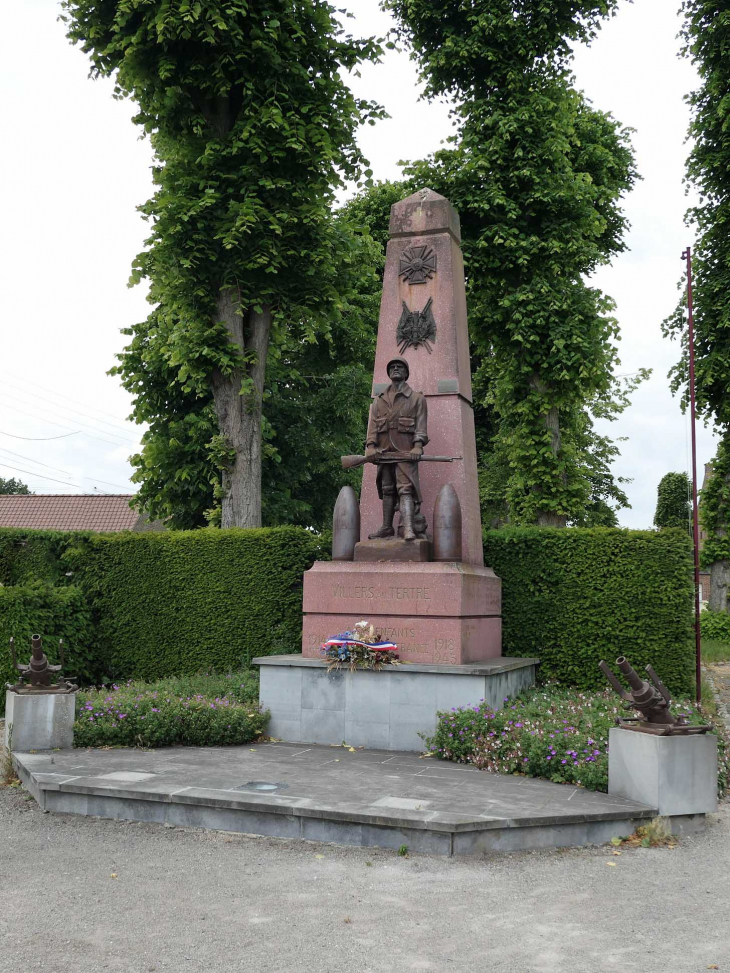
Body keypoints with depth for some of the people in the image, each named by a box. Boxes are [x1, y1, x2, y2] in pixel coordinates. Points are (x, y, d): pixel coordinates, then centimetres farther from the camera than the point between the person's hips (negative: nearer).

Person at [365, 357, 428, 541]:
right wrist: (371, 446, -6)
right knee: (387, 489, 7)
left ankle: (409, 528, -25)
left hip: (406, 451, -4)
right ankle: (387, 527, 11)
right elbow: (372, 424, 10)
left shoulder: (417, 398, 10)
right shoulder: (379, 400, 20)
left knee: (405, 488, -15)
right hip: (384, 451, 4)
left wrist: (418, 445, -16)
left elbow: (421, 424, 0)